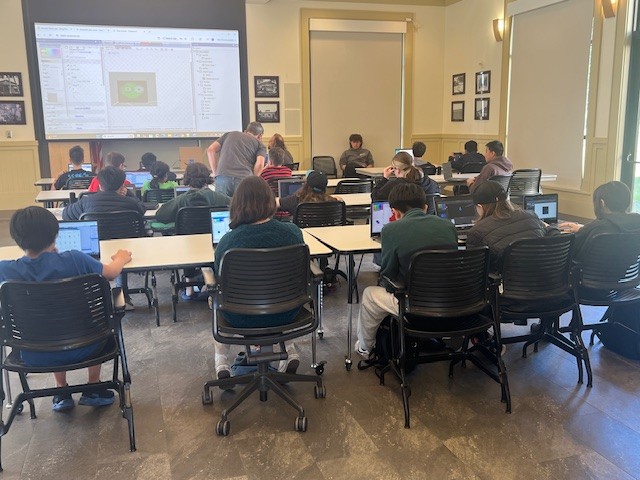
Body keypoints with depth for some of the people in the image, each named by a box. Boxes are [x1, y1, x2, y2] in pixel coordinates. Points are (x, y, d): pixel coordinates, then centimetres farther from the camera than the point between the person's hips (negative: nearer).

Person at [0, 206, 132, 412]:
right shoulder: (73, 260, -22)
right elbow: (111, 272, -3)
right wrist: (121, 259, 18)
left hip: (34, 356, 2)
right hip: (81, 349, -2)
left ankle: (61, 392, 38)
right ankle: (93, 390, 34)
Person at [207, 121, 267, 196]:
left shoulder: (229, 134, 28)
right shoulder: (260, 144, 20)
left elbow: (210, 150, 17)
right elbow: (259, 164, 0)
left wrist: (216, 173, 17)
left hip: (223, 177, 2)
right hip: (244, 179, -2)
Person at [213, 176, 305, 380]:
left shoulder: (227, 241, -22)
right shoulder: (292, 232, -15)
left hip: (243, 319, -2)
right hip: (285, 315, 2)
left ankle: (221, 360, 39)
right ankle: (289, 350, 37)